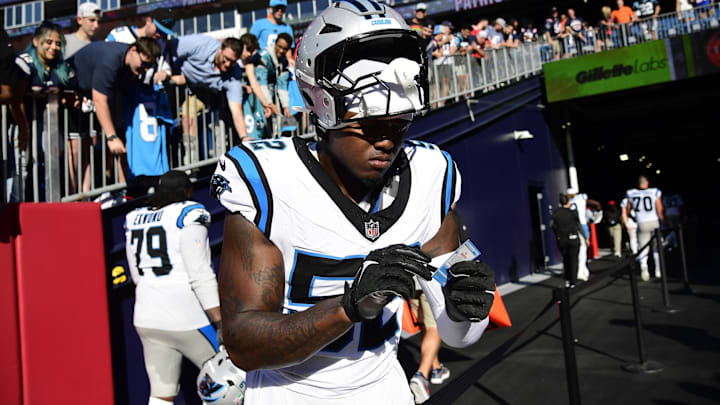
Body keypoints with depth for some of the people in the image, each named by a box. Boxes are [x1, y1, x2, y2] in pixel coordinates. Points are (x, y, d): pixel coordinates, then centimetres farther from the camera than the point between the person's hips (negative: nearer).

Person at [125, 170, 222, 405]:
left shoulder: (134, 220, 12)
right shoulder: (189, 214, -9)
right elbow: (200, 275, -17)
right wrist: (221, 322, -15)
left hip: (147, 320, 7)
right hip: (188, 317, -7)